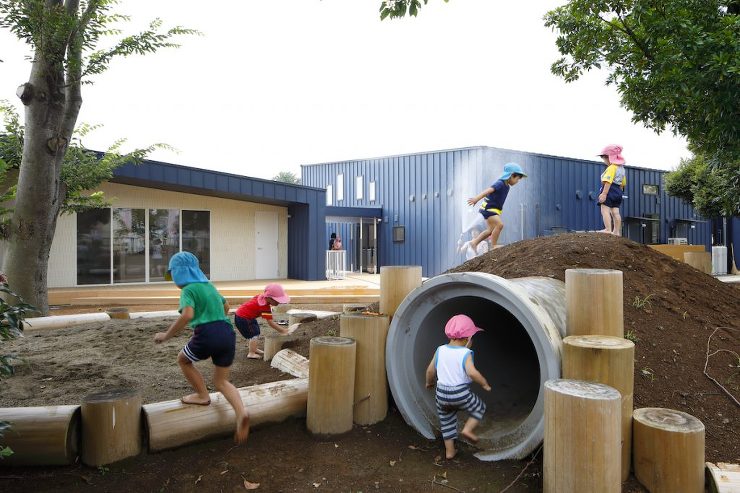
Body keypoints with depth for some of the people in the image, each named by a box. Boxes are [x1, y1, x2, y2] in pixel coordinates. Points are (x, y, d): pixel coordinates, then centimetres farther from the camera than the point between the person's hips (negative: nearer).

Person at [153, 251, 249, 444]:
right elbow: (225, 306, 38)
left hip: (207, 335, -7)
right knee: (221, 382, 16)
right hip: (228, 334, 7)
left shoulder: (188, 289, -1)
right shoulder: (209, 285, 22)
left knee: (183, 360, 25)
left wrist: (166, 335, -10)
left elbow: (187, 315, -20)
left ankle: (202, 396, 29)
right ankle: (241, 412, -9)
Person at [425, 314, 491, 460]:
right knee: (480, 407, 22)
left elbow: (430, 370, 7)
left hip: (441, 394, 5)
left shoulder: (440, 350, 1)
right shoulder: (465, 353, -13)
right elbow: (472, 373, -26)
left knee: (446, 422, 22)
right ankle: (468, 429, 7)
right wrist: (485, 384, -10)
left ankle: (449, 451, 28)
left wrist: (429, 382, 25)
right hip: (460, 393, -4)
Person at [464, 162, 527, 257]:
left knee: (491, 230, 17)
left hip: (493, 209, 11)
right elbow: (488, 190, -35)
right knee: (499, 224, -25)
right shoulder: (500, 183, -20)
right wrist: (476, 198, -48)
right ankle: (493, 247, -16)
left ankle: (473, 244, 23)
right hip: (489, 208, -11)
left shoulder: (506, 186, 10)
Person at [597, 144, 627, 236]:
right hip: (618, 192, 10)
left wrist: (604, 194, -26)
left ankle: (608, 229, -19)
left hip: (610, 190, -10)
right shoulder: (622, 169, 18)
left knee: (605, 210, -11)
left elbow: (608, 182, -22)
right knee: (615, 212, 10)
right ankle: (616, 231, 12)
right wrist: (619, 192, 30)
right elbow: (623, 183, 24)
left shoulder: (611, 168, -13)